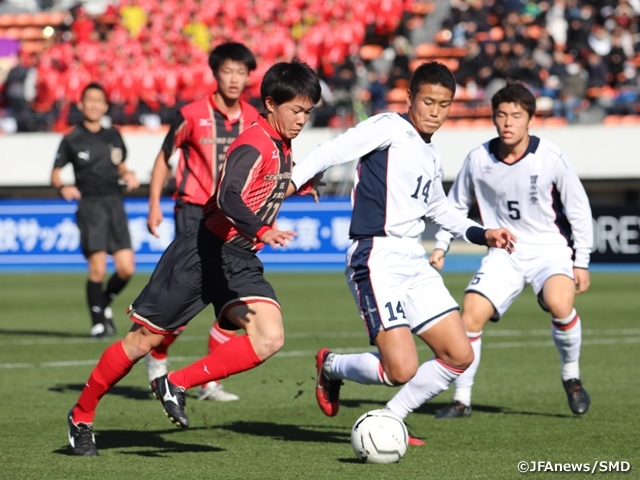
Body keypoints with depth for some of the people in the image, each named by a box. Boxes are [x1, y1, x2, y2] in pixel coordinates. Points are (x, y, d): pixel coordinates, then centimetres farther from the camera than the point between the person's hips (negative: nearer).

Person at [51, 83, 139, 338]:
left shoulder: (113, 136, 13)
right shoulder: (72, 140, 2)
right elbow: (55, 173, 4)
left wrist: (128, 175, 3)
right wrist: (62, 187, -16)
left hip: (115, 204, 4)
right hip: (90, 205, -4)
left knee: (126, 268, -4)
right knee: (97, 269, -11)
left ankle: (105, 304, 23)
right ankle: (97, 321, 5)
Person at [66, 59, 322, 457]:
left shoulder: (281, 146, 9)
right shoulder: (255, 145, -18)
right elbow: (229, 199, -35)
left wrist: (299, 185, 35)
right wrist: (262, 232, -47)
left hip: (240, 261, 8)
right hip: (203, 253, -8)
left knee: (270, 339, -17)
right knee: (144, 340, 1)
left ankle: (177, 385, -7)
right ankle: (82, 415, 19)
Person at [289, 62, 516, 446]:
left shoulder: (432, 157, 18)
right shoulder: (390, 128, -6)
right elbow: (332, 153, -16)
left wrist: (482, 235, 27)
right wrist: (289, 183, -30)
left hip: (414, 263, 9)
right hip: (377, 259, -9)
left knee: (459, 356, 2)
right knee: (402, 370, -17)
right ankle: (331, 366, 12)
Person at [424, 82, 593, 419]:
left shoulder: (549, 158, -12)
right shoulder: (478, 159, -4)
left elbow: (579, 208, -2)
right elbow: (455, 204, 13)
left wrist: (581, 262, -4)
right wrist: (441, 246, 4)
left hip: (549, 249, -3)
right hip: (504, 253, 3)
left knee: (559, 304, -32)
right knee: (470, 314, -14)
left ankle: (571, 377, -6)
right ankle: (461, 399, 3)